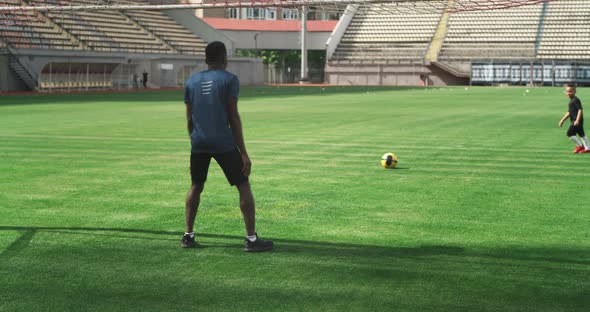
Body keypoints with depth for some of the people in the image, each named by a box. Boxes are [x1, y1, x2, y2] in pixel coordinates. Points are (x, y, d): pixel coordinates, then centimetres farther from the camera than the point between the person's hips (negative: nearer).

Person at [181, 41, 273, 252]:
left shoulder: (192, 81, 12)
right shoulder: (229, 79, -2)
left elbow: (189, 119, 12)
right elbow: (233, 117, -7)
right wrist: (243, 153, -6)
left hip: (198, 143, 5)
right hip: (223, 143, -5)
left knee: (196, 186, 20)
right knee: (243, 185, 3)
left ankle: (188, 236, 18)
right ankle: (251, 239, -2)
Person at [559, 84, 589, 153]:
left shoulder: (576, 100, -14)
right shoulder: (571, 100, 17)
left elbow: (580, 110, -21)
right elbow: (569, 112, 25)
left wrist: (577, 120, -28)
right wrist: (562, 120, 24)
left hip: (577, 120, -11)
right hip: (574, 120, 11)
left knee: (570, 133, -9)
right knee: (581, 134, 15)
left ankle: (579, 146, 3)